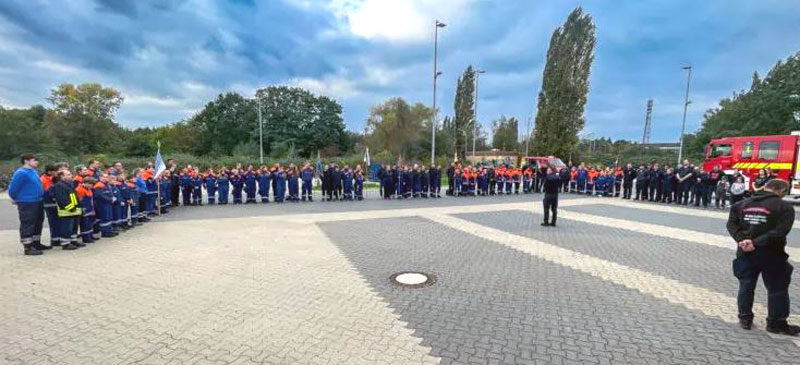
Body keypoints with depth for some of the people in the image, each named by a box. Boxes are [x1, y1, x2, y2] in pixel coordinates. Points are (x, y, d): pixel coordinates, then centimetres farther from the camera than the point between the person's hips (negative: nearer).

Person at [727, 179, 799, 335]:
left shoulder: (742, 203, 3)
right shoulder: (785, 207, -8)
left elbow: (731, 224, -5)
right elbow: (780, 231, -19)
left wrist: (742, 240, -13)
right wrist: (756, 242, -18)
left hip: (745, 252, 3)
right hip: (771, 254, -3)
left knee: (746, 285, 13)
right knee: (777, 289, 12)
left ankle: (745, 318, 20)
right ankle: (777, 323, 20)